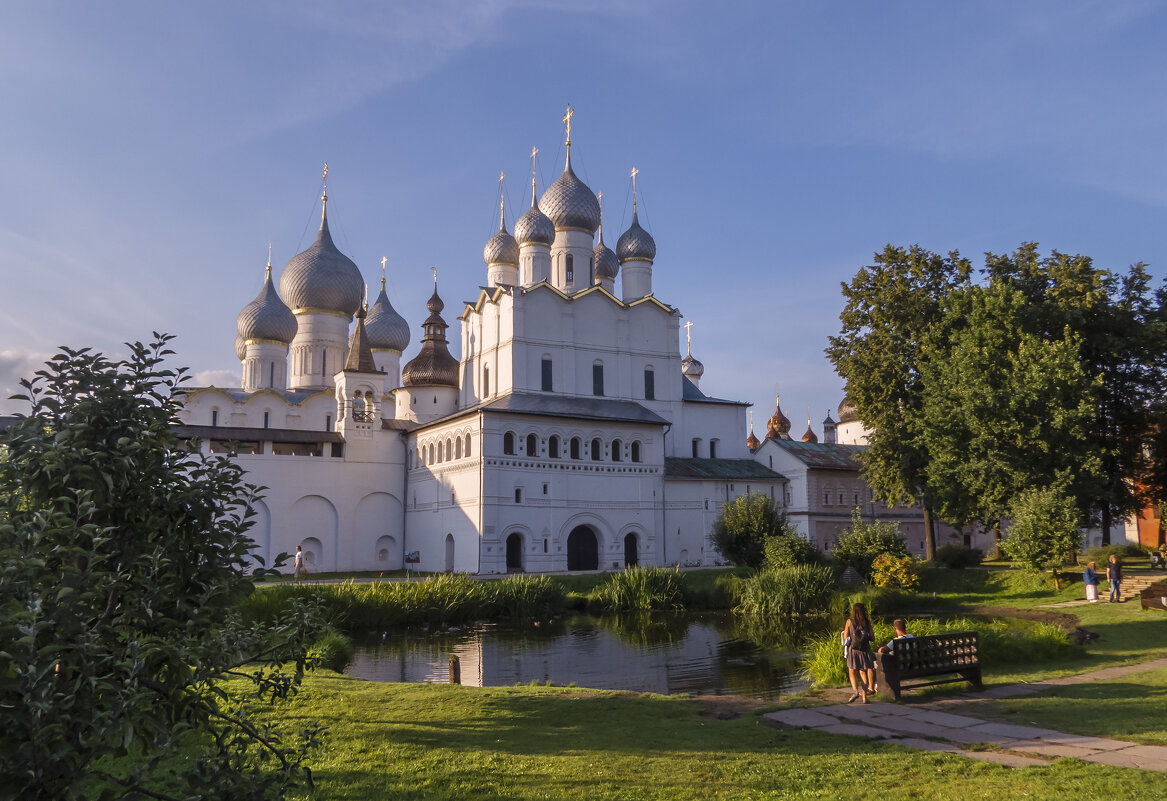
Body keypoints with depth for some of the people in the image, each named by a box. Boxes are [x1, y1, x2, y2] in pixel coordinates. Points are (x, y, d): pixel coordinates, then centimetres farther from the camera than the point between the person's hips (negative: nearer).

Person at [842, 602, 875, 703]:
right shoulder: (867, 622, 3)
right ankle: (864, 696, 6)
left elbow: (845, 638, -1)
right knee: (863, 673, 9)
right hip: (865, 650, 2)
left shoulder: (849, 621, -1)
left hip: (853, 650, -2)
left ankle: (855, 691, -16)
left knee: (852, 672, 6)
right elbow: (872, 637, 4)